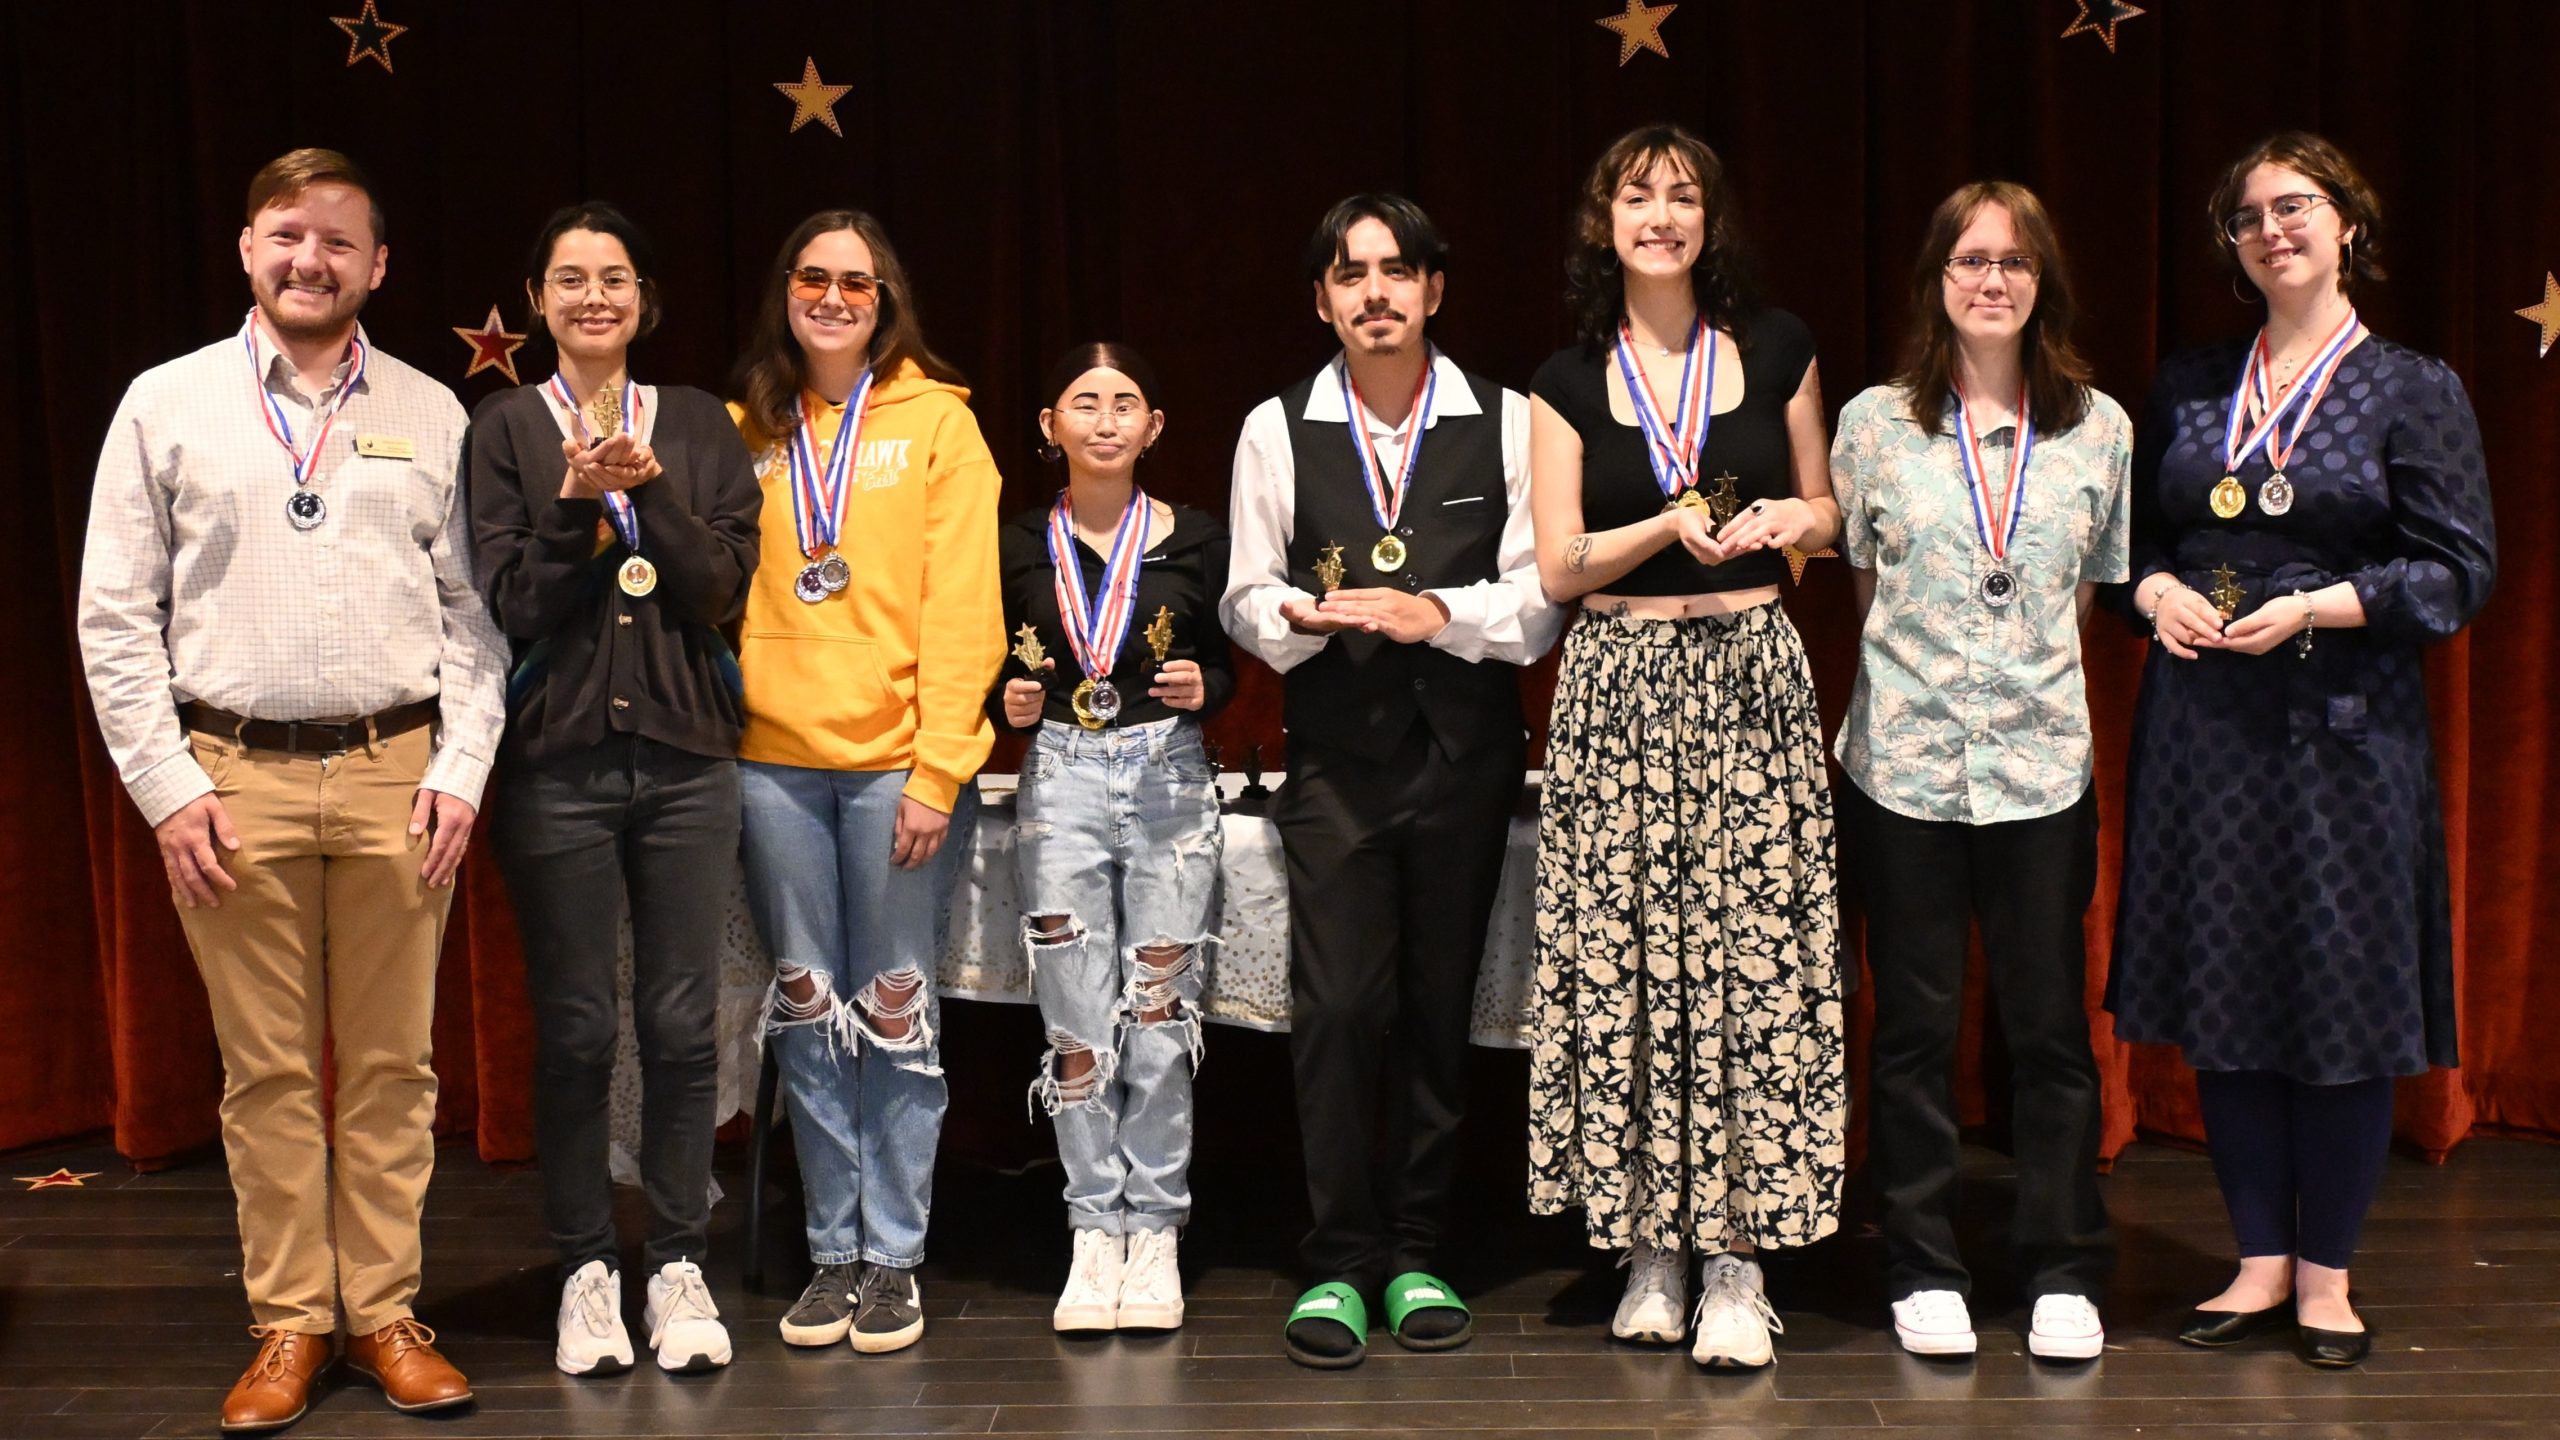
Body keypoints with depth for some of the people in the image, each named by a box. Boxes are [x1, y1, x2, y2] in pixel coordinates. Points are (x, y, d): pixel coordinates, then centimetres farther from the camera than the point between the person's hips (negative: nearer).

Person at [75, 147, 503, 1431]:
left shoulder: (430, 416, 8)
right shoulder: (168, 404, 6)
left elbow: (474, 611, 7)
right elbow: (116, 616, 4)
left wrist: (460, 770, -2)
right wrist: (166, 787, -3)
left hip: (394, 774, 1)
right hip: (232, 778, 0)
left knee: (390, 1063, 5)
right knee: (266, 1070, 5)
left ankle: (385, 1314, 16)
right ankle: (288, 1323, 15)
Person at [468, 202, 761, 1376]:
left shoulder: (699, 425, 8)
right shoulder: (507, 429, 4)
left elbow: (724, 588, -1)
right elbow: (510, 605, -3)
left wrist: (650, 488, -13)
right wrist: (579, 503, -16)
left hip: (685, 758, 1)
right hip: (558, 761, -1)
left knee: (682, 1025, 4)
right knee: (575, 1029, 4)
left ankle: (677, 1264, 16)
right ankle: (586, 1267, 18)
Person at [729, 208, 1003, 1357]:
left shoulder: (937, 422, 2)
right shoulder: (745, 431, 11)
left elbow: (962, 607, -4)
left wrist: (940, 768, -11)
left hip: (897, 759, -3)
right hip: (774, 757, 3)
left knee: (894, 1009, 3)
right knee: (807, 1009, 9)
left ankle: (893, 1255, 14)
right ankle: (833, 1249, 20)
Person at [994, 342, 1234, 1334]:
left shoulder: (1195, 542, 3)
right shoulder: (1018, 547, 5)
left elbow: (1226, 668, 10)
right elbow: (994, 677, 12)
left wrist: (1202, 688, -11)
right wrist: (1009, 703, -10)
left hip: (1170, 778, 0)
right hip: (1060, 780, 1)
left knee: (1160, 1015, 1)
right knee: (1077, 1024, 1)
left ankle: (1155, 1231, 12)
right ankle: (1097, 1231, 12)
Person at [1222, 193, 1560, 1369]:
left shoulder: (1505, 424, 3)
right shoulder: (1278, 429, 5)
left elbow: (1538, 596, 0)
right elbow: (1246, 598, 6)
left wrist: (1437, 613, -15)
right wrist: (1300, 613, -15)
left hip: (1465, 752, 1)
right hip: (1336, 754, 0)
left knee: (1440, 1007, 8)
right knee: (1336, 1007, -6)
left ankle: (1417, 1256, 20)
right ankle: (1338, 1262, 7)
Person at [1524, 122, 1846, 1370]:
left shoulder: (1775, 350, 8)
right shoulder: (1569, 381, 6)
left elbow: (1825, 510, 16)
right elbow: (1558, 566, 2)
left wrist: (1785, 521, -7)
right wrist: (1676, 526, -13)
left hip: (1749, 678, 0)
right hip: (1618, 688, 0)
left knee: (1750, 964, -6)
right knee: (1621, 965, -1)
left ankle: (1736, 1258, 1)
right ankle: (1649, 1246, 11)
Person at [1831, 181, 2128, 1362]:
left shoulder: (2098, 427, 5)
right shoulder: (1874, 422, 2)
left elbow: (2097, 588, 12)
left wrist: (2022, 667, 4)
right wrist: (1928, 663, 4)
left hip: (2042, 761, 1)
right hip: (1904, 762, 0)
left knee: (2050, 1023, 5)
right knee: (1916, 1025, 7)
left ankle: (2063, 1273, 18)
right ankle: (1924, 1271, 19)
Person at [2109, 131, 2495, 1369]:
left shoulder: (2412, 390, -1)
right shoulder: (2189, 386, 10)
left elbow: (2459, 570, -4)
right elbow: (2133, 532, 16)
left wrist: (2313, 607, -16)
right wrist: (2157, 593, -5)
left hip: (2344, 725, -3)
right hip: (2203, 724, 4)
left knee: (2343, 994, 2)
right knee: (2221, 992, 7)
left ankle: (2326, 1274, 17)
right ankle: (2260, 1259, 21)